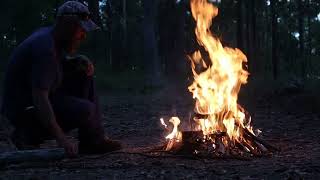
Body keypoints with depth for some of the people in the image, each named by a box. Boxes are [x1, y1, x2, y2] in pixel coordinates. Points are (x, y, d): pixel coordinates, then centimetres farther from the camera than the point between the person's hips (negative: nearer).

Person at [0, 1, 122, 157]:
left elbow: (61, 64, 26)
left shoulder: (54, 37, 5)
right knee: (86, 110, -24)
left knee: (84, 75, 6)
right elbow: (39, 99, -32)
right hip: (25, 109, -10)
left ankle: (93, 141, 5)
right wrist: (61, 139, -34)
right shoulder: (45, 47, -25)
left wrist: (80, 61, 1)